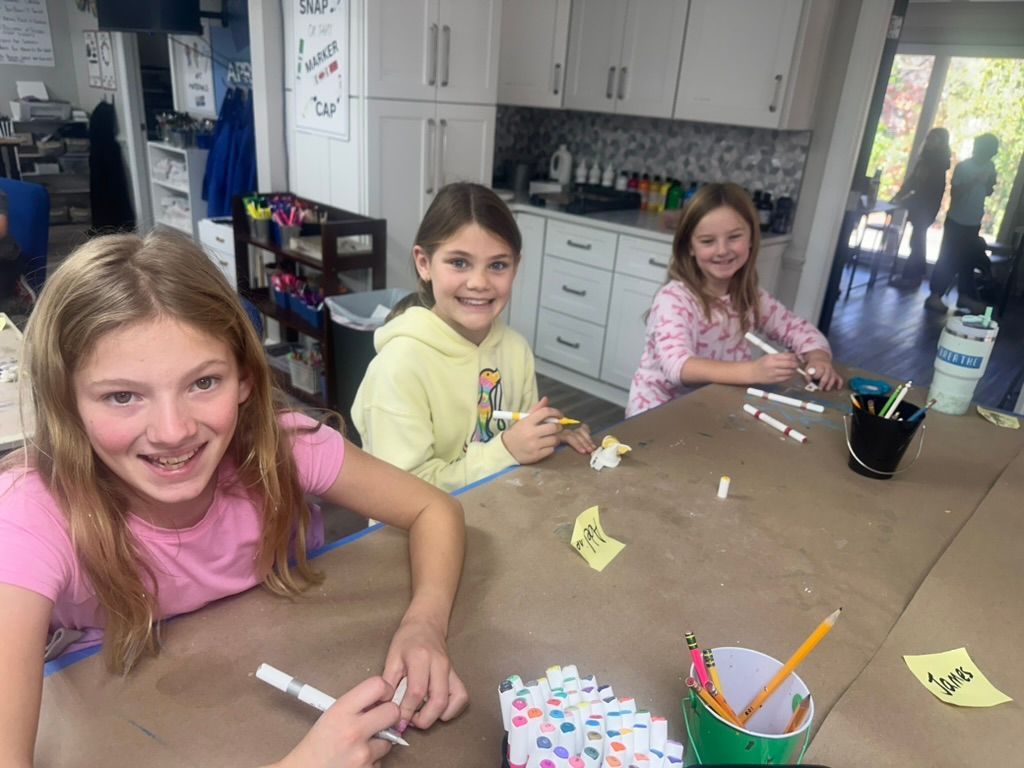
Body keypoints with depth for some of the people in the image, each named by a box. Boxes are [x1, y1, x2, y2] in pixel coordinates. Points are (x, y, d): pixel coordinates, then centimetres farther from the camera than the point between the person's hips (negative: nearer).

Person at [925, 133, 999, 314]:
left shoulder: (989, 167, 6)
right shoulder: (963, 166, -13)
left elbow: (988, 192, 12)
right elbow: (954, 193, -17)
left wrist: (989, 182, -8)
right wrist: (975, 180, -25)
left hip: (974, 223, 6)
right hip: (957, 221, -6)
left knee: (968, 260, 12)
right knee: (948, 259, -5)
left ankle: (964, 296, 21)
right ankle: (935, 296, 1)